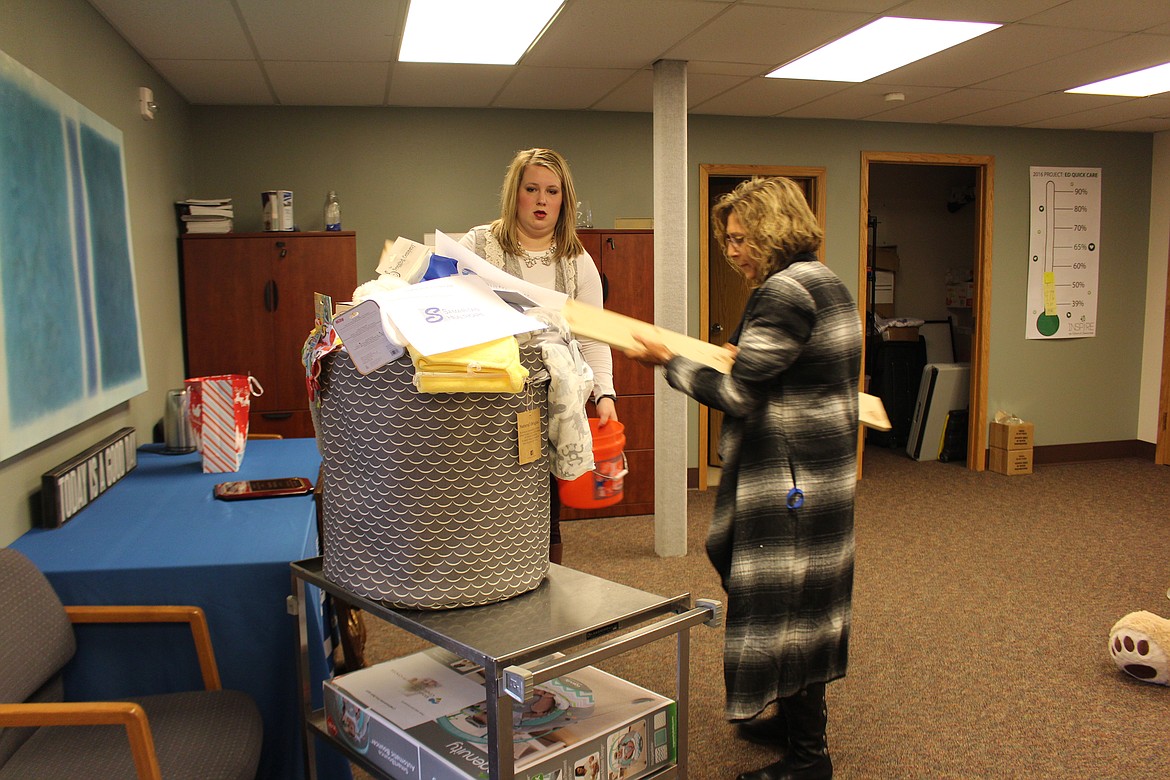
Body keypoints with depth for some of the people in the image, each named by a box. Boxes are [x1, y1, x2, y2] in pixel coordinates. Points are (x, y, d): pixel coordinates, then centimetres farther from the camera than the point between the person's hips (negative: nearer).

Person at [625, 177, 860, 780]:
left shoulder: (784, 291, -19)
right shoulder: (824, 283, 12)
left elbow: (735, 396, -21)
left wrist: (667, 361, -10)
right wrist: (750, 358, 20)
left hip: (790, 479, -10)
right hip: (822, 475, 10)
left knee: (783, 604, 2)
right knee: (802, 601, 20)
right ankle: (797, 721, 36)